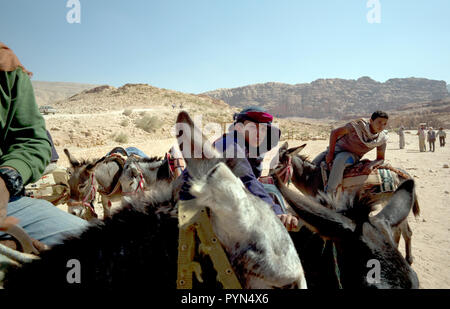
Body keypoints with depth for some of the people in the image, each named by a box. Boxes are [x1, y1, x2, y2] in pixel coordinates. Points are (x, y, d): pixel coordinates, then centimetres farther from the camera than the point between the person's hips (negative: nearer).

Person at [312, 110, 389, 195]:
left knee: (339, 161, -37)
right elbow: (335, 132, -12)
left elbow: (380, 159, 2)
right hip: (337, 148, 0)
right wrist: (330, 153, -15)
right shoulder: (359, 124, -19)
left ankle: (329, 194, -33)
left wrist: (371, 165, -21)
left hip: (353, 155, 0)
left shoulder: (382, 139, -9)